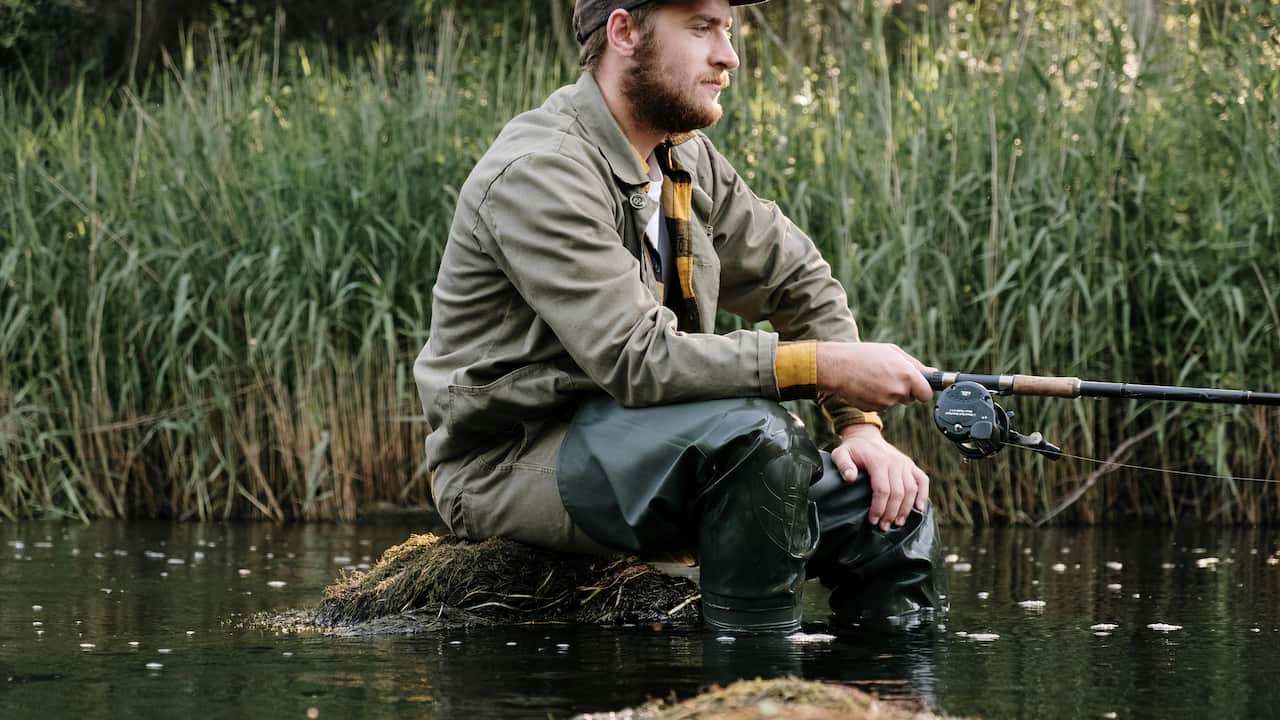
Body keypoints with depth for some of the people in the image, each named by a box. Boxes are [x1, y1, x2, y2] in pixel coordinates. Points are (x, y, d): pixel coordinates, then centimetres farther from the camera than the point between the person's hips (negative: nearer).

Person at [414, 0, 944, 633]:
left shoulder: (689, 160, 9)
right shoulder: (542, 172, -20)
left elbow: (802, 285, 16)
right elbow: (634, 357, -28)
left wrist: (859, 422, 0)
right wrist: (823, 365, -27)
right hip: (514, 461, -9)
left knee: (894, 513, -3)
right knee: (752, 432, -33)